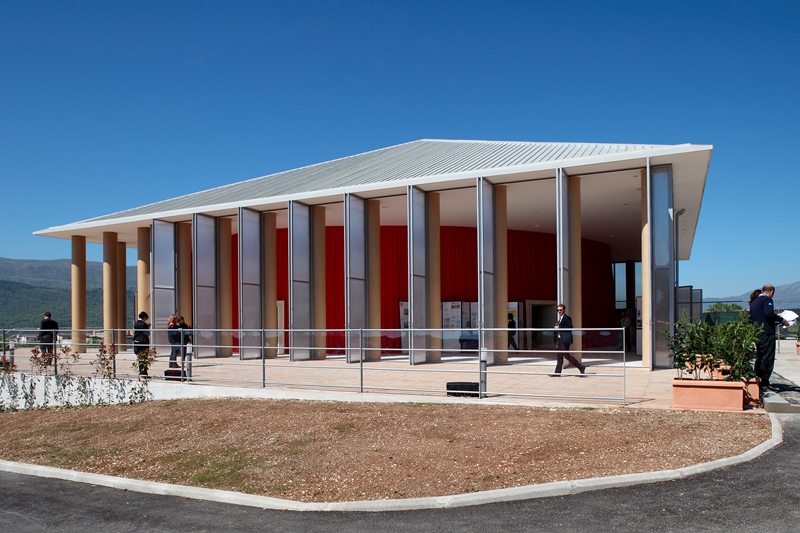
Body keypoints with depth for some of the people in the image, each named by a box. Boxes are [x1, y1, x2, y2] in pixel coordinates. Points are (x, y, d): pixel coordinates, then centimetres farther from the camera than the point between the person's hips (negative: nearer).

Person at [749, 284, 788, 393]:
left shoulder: (754, 302, 18)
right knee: (768, 358, -6)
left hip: (757, 334, 9)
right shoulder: (767, 300, -8)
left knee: (759, 358, 14)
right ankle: (764, 383, -7)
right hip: (767, 333, -9)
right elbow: (769, 313, -25)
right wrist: (781, 320, -14)